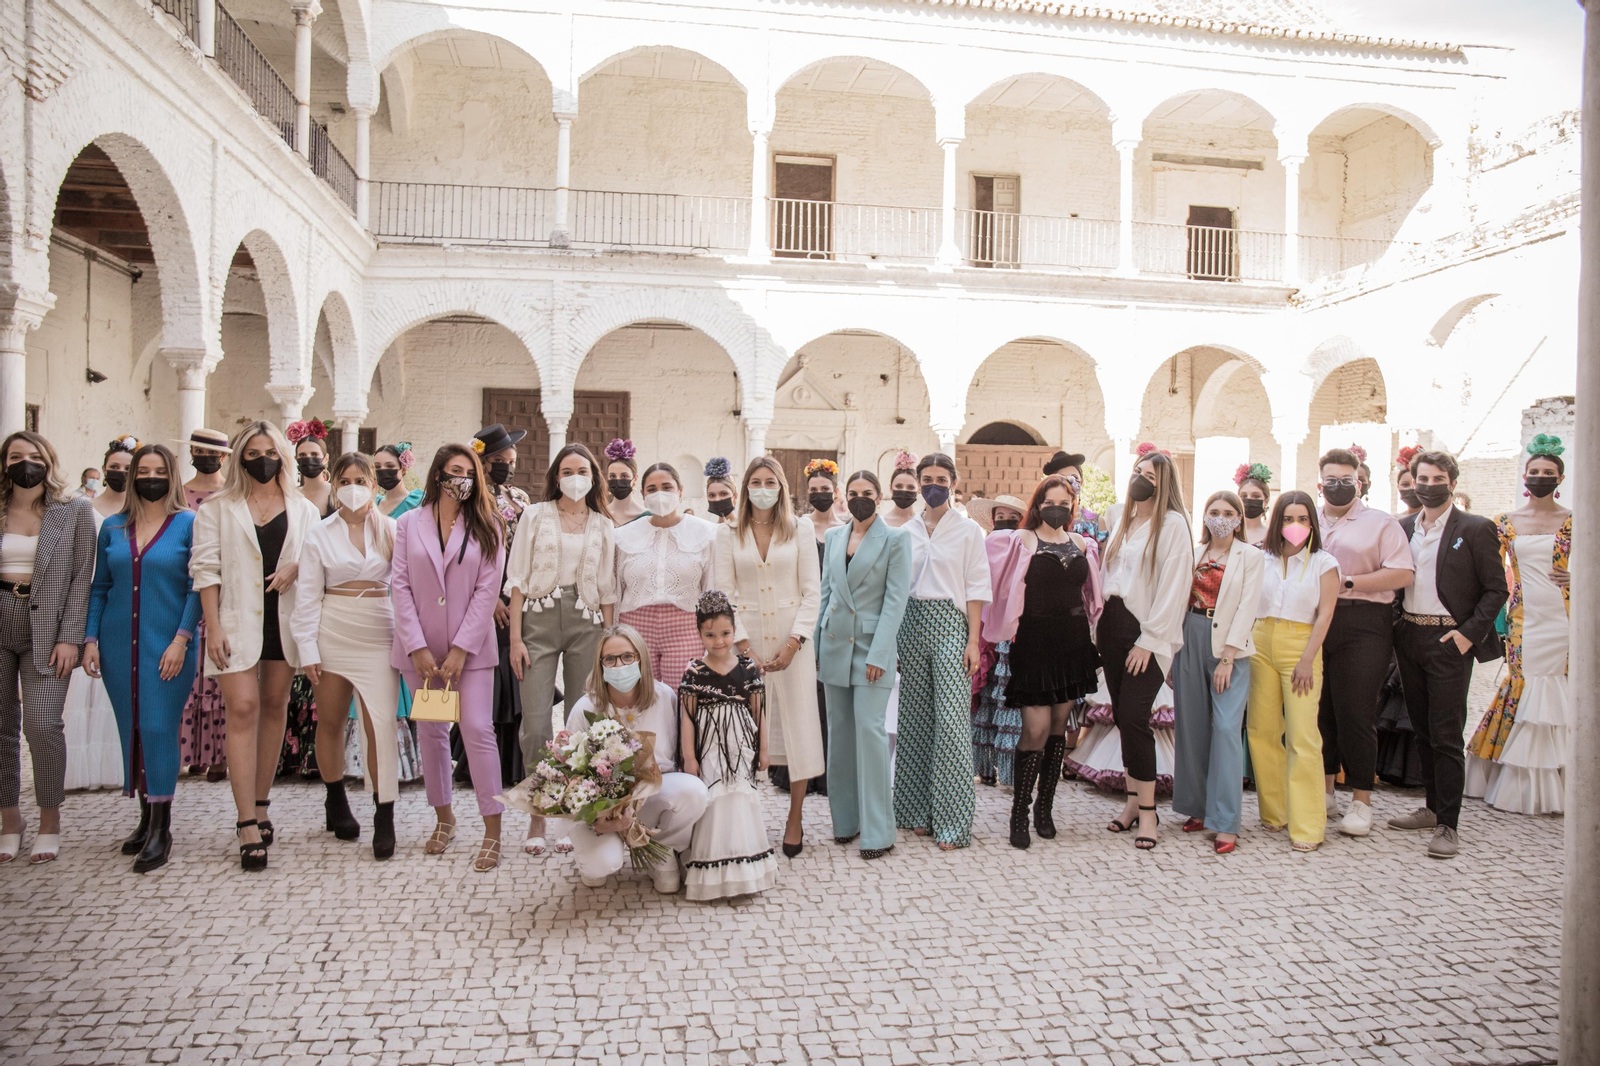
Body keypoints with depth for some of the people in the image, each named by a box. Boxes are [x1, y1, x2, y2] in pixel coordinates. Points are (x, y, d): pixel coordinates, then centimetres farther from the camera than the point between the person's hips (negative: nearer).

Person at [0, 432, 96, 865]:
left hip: (46, 630, -2)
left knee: (42, 723, -11)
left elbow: (81, 578, 0)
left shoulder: (75, 511, 4)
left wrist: (70, 638, -7)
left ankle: (50, 823, 3)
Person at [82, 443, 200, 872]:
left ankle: (161, 829, 0)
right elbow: (99, 588, 13)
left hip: (167, 645, -4)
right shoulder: (112, 527, 11)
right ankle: (146, 817, 21)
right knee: (131, 730, 9)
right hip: (119, 644, 4)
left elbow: (196, 588, -5)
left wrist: (181, 640, -13)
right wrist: (90, 639, 4)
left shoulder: (188, 524, -1)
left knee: (158, 728, -7)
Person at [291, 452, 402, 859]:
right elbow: (308, 596, 3)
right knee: (330, 721, 10)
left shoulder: (390, 529, 4)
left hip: (379, 637, -1)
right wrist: (307, 649, -2)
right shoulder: (319, 534, 5)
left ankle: (384, 819, -2)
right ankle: (336, 804, 29)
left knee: (380, 723, -8)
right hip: (333, 635, 1)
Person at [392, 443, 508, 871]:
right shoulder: (409, 524, 6)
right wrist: (417, 647, -8)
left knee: (478, 730, -9)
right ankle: (444, 817, 27)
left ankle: (493, 832, -3)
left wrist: (461, 648, -11)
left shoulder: (485, 526, 2)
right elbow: (400, 585, 1)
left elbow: (488, 589, -4)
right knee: (430, 732, 10)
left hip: (470, 646, -2)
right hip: (420, 647, 2)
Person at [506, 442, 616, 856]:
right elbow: (518, 579, 2)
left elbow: (607, 590, 10)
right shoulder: (535, 516, 6)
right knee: (535, 725, -7)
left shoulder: (603, 526, 10)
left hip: (586, 623, 2)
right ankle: (538, 817, 7)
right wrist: (515, 637, -5)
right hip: (540, 620, -2)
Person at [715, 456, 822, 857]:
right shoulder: (729, 534, 5)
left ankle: (794, 821, 10)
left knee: (798, 726, -1)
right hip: (745, 637, 0)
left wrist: (792, 643, -9)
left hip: (792, 638, 0)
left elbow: (812, 591, 1)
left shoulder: (798, 530, 4)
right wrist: (744, 645, -8)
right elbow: (725, 594, 2)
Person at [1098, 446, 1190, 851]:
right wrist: (1100, 627, 9)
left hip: (1146, 632, -7)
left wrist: (1148, 640, -16)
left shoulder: (1172, 524, -6)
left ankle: (1148, 810, -1)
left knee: (1133, 717, -11)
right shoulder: (1124, 521, 17)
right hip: (1113, 624, 7)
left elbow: (1172, 587, -12)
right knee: (1121, 717, 8)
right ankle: (1133, 799, 19)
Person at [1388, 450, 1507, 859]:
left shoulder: (1475, 529, -4)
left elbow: (1496, 590, -5)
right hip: (1409, 637, 5)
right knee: (1422, 730, 14)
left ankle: (1447, 825, 0)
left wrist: (1469, 633, -14)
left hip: (1449, 640, -5)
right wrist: (1396, 626, 4)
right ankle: (1433, 807, 26)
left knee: (1446, 735, -5)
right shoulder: (1402, 527, 10)